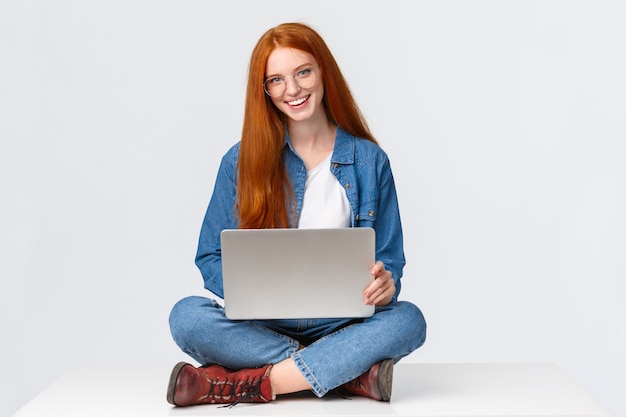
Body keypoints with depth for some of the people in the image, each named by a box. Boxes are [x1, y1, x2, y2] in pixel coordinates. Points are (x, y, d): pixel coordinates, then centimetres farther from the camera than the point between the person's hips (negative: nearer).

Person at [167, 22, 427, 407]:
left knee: (408, 320, -30)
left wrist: (385, 284, -19)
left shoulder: (369, 161, 4)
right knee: (187, 316, -28)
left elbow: (389, 262, 6)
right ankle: (351, 373, -26)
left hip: (340, 326, 0)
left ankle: (242, 385, -29)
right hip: (261, 327, 0)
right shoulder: (242, 160, 4)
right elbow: (212, 258, 5)